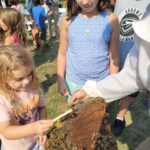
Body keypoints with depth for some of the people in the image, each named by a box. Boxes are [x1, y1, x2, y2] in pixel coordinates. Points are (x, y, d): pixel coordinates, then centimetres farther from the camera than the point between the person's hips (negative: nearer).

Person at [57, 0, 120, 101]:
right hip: (73, 82, 1)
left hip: (101, 83, -1)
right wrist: (61, 81, 3)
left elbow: (114, 57, -3)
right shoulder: (68, 20, -6)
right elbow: (62, 54, 2)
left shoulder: (111, 19, -9)